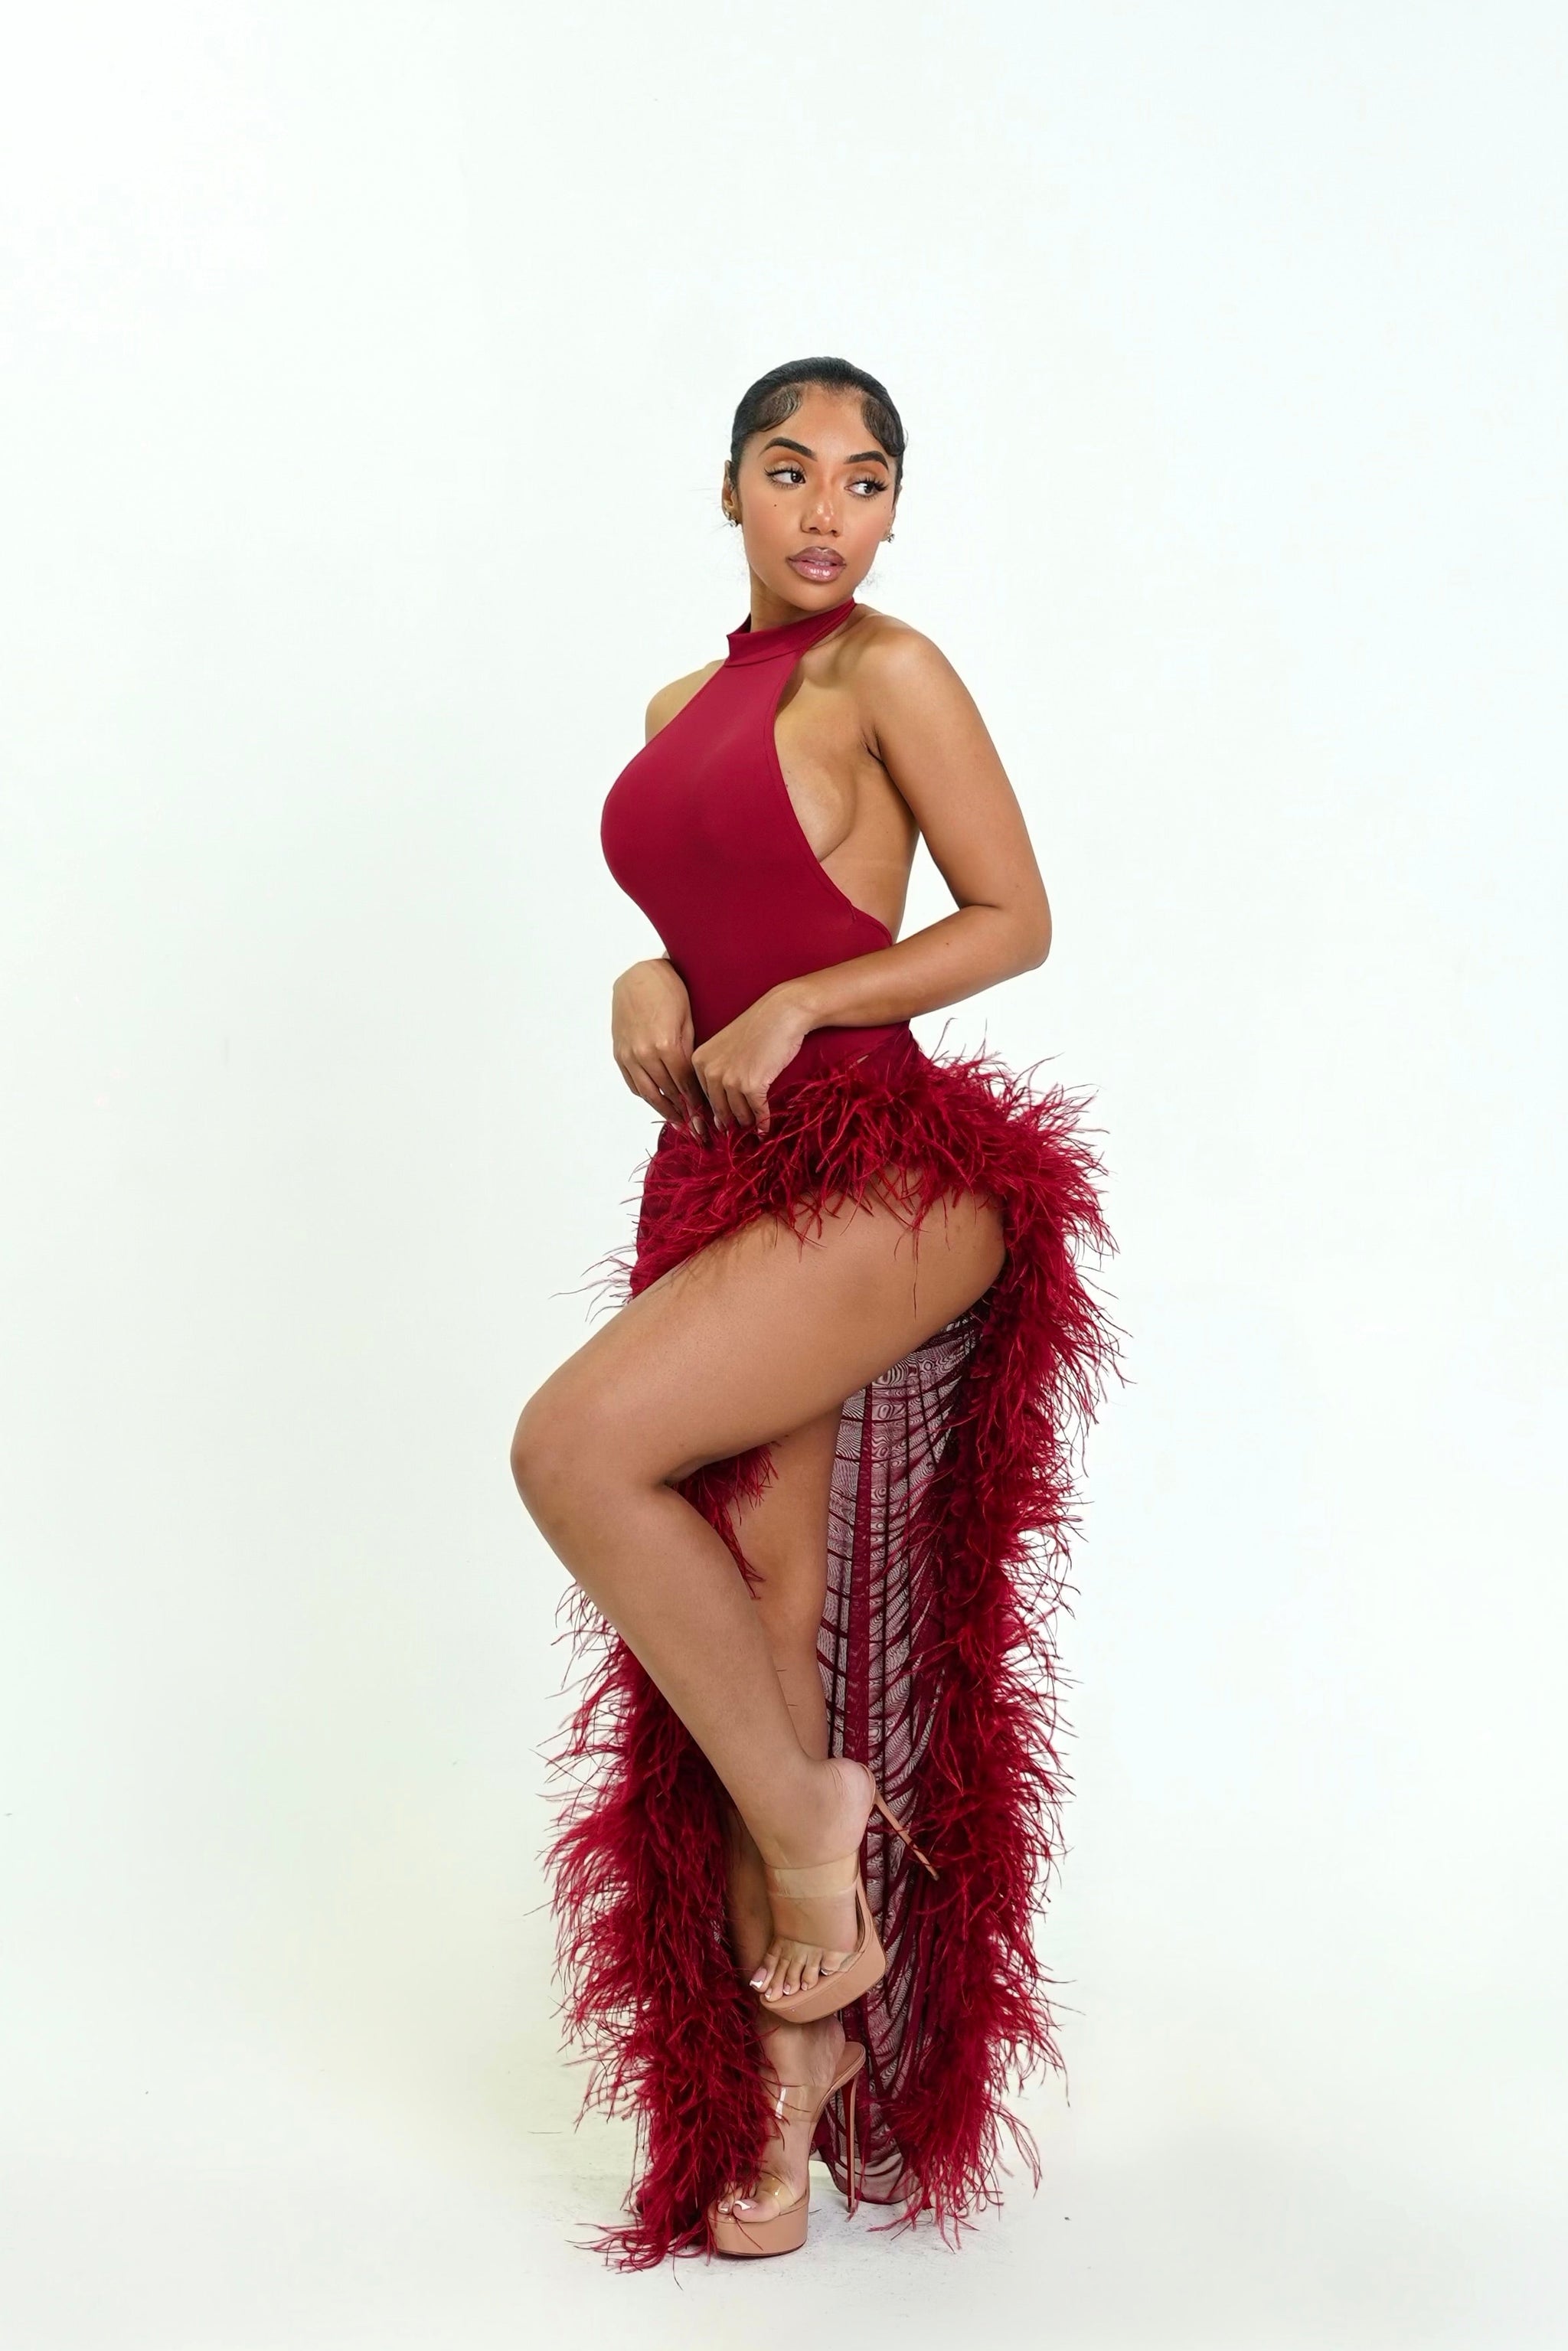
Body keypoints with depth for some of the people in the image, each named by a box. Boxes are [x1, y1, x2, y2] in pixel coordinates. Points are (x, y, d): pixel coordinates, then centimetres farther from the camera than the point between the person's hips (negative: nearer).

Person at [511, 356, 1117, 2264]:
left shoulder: (888, 672, -2)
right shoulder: (682, 708, 19)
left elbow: (1014, 918, -5)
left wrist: (792, 1011, -13)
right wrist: (649, 987, 3)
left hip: (882, 1168, -7)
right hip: (729, 1180, 7)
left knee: (573, 1449, -24)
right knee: (753, 1613, 5)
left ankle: (803, 1810, -4)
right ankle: (785, 2071, 15)